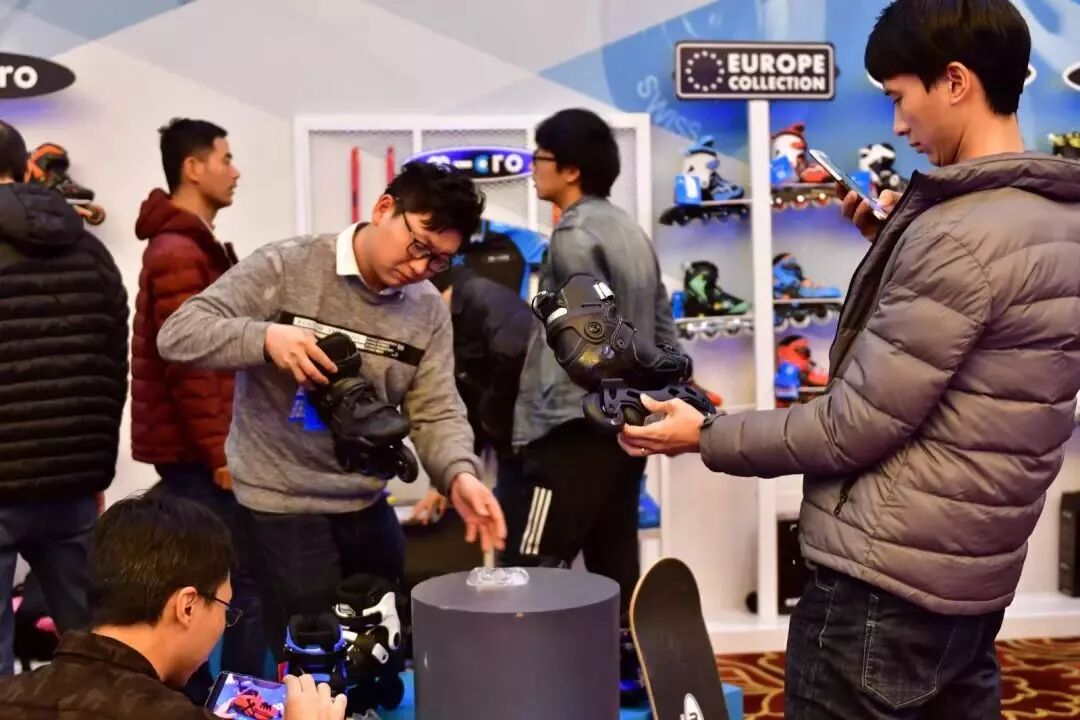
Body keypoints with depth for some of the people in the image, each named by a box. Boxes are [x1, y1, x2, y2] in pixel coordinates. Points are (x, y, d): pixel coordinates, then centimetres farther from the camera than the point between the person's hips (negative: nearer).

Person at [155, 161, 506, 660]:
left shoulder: (429, 310, 1)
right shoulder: (285, 268, -12)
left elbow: (436, 411, -4)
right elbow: (177, 334, -14)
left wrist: (460, 474, -24)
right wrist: (265, 336, -32)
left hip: (368, 506, 5)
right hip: (281, 506, -5)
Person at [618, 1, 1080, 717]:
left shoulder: (959, 236, -21)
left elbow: (853, 430, -20)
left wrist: (707, 436, -9)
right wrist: (893, 246, 8)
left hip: (886, 581, -9)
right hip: (974, 573, 9)